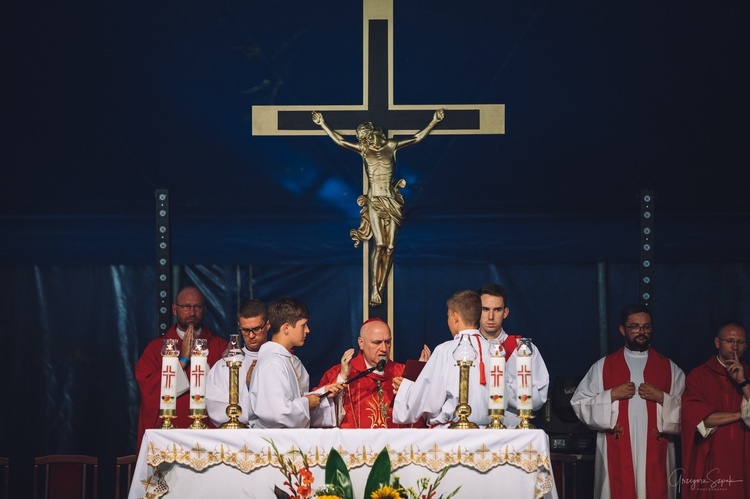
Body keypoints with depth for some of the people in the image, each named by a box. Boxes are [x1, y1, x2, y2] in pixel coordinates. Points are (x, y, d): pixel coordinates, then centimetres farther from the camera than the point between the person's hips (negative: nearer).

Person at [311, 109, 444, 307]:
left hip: (391, 202, 2)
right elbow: (340, 141, 12)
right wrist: (323, 125, 11)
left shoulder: (390, 147, 6)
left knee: (390, 247, -5)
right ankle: (374, 290, -14)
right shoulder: (363, 149, 6)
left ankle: (380, 290, 1)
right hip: (374, 201, -2)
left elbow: (417, 138, 11)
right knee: (380, 244, -14)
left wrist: (434, 122, 9)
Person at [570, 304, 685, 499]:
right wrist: (611, 395, -8)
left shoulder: (669, 368, 10)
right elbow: (579, 404, 3)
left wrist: (662, 397, -10)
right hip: (616, 456, -1)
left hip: (655, 455, 1)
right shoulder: (603, 366, 7)